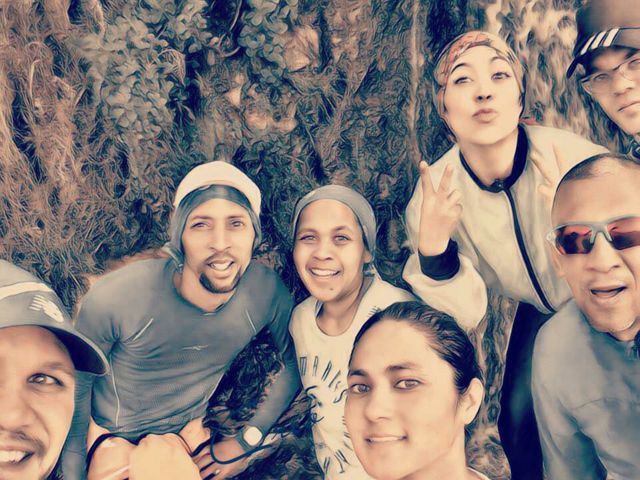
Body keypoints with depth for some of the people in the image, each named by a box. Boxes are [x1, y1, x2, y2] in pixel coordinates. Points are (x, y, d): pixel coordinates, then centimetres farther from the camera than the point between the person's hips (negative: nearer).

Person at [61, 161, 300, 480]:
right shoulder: (112, 300, -33)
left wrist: (247, 440, -7)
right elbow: (75, 386, -15)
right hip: (115, 433, -2)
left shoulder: (269, 292, -26)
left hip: (191, 427, 2)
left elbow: (296, 361, -6)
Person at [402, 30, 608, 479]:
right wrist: (432, 247, -39)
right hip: (540, 312, 2)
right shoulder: (435, 192, -25)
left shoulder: (577, 157, -34)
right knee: (519, 423, -7)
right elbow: (461, 315, -21)